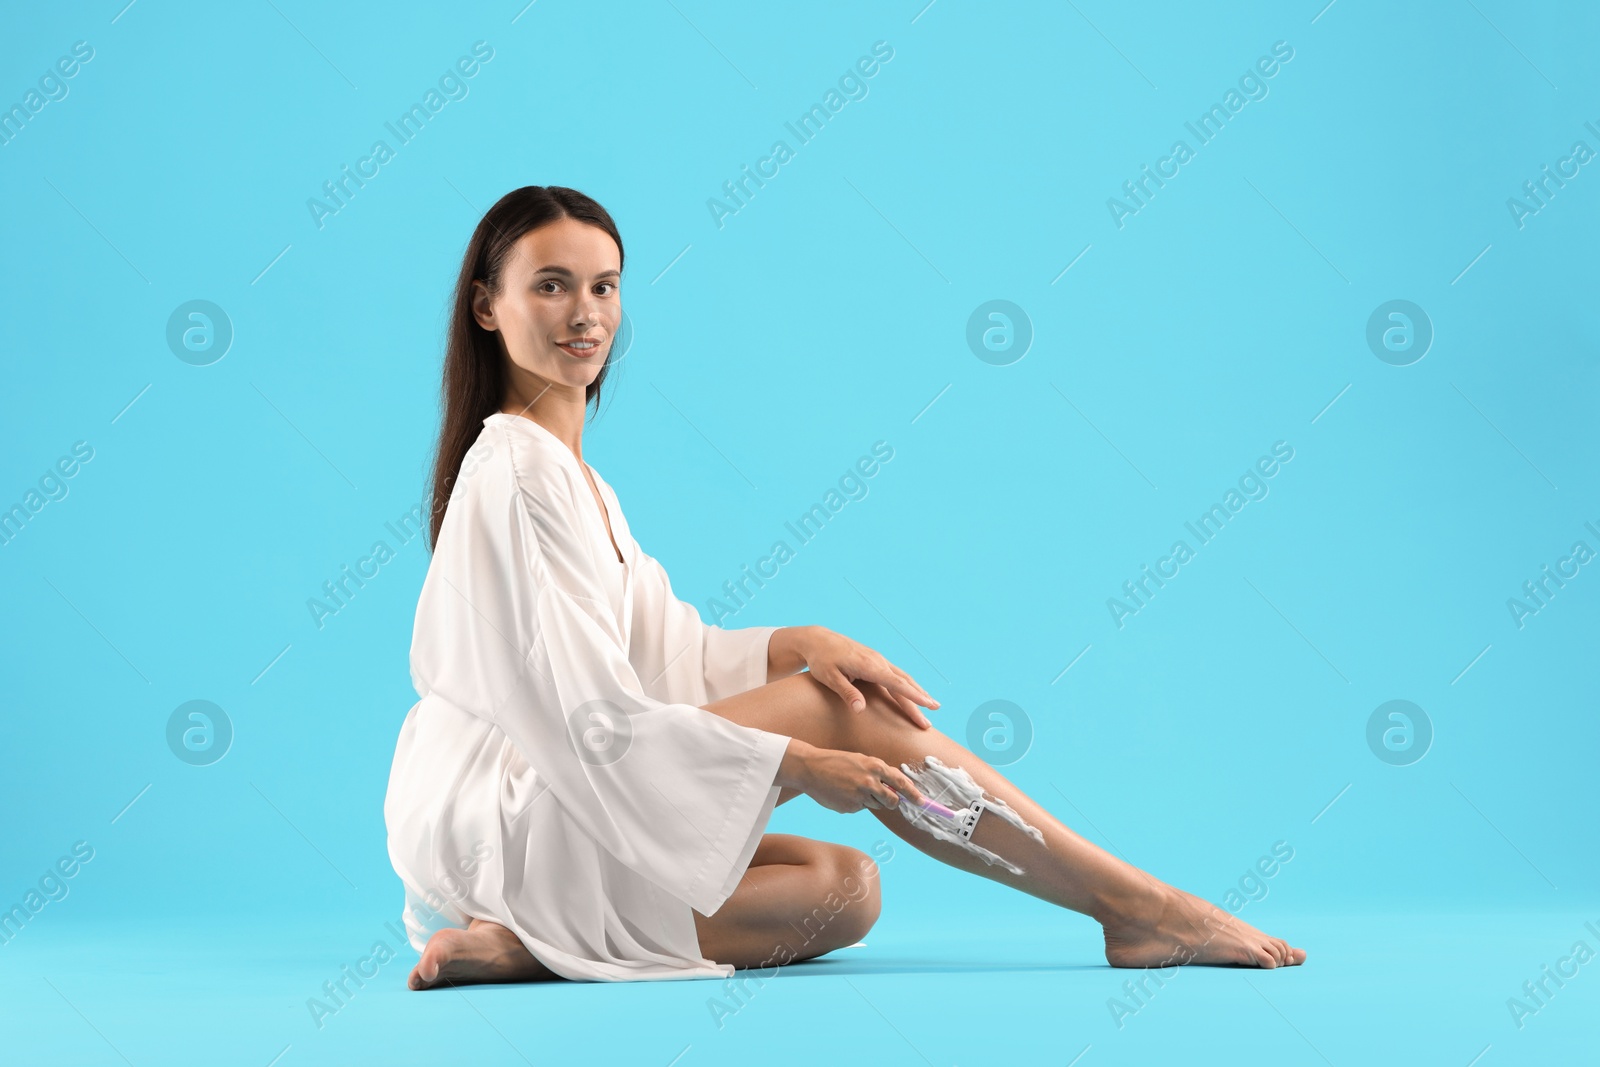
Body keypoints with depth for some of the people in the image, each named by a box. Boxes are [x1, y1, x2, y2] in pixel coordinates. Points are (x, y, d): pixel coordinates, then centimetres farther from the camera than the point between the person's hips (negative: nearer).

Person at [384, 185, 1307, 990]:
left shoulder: (569, 470, 17)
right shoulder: (514, 475, -14)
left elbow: (668, 650, 14)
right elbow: (590, 714, -19)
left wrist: (794, 645, -5)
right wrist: (797, 761, -18)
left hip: (547, 814, 9)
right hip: (501, 820, -9)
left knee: (846, 892, -3)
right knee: (848, 712, -14)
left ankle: (523, 944, -8)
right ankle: (1142, 909, -8)